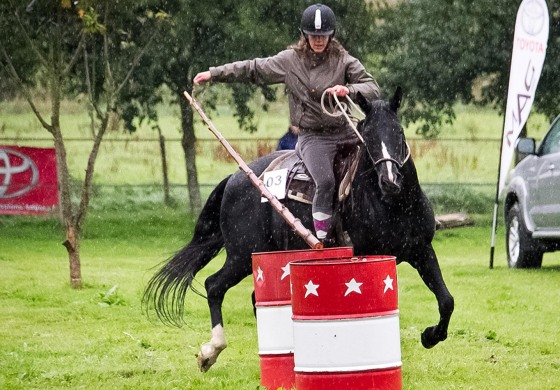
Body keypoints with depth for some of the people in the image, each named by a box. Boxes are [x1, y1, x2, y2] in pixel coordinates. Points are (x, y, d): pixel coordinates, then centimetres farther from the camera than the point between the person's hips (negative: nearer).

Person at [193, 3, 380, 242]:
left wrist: (349, 91, -26)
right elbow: (254, 70, 14)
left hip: (346, 132, 2)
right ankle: (321, 244, -20)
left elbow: (373, 89, -5)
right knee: (325, 181, -27)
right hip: (312, 138, -2)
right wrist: (214, 74, 16)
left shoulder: (344, 61, 2)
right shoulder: (289, 61, 4)